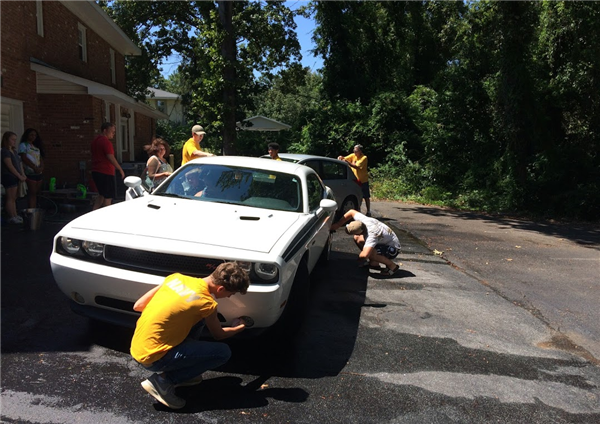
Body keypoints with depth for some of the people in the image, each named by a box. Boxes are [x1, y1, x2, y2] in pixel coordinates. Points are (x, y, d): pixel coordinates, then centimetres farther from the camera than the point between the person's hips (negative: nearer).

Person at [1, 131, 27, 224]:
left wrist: (23, 175, 2)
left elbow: (19, 163, 15)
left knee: (13, 198, 12)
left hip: (15, 178, 9)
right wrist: (20, 176, -15)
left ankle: (15, 215, 17)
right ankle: (11, 217, -1)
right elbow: (10, 166, -17)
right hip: (8, 177, -9)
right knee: (10, 198, -5)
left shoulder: (14, 151, 16)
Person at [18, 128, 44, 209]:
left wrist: (41, 167, -6)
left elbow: (41, 158, 14)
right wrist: (35, 167, -16)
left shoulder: (37, 146, 20)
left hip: (38, 173, 6)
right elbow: (24, 158, -10)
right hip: (30, 172, -6)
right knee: (32, 193, -8)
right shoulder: (23, 145, 0)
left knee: (36, 193, 7)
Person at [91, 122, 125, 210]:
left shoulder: (95, 140, 16)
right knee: (108, 197, -1)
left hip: (96, 171, 10)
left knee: (101, 194, 21)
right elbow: (111, 157, -22)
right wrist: (120, 170, -19)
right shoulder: (106, 142, -15)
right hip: (106, 173, -10)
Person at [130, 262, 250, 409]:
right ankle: (163, 381, -2)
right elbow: (218, 335, 5)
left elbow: (138, 305, 8)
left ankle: (180, 372, 17)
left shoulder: (177, 278, 0)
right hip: (152, 357, -8)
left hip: (137, 348, 8)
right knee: (223, 352, -4)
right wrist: (241, 327, 24)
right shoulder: (206, 303, -16)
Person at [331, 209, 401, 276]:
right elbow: (351, 212, -3)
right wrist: (337, 225, -7)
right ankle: (373, 262, 9)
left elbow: (364, 255, -49)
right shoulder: (363, 220, -20)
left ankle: (392, 266, -11)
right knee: (356, 238, -2)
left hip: (393, 249, -8)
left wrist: (359, 258, -24)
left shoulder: (371, 235, -40)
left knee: (369, 252, -34)